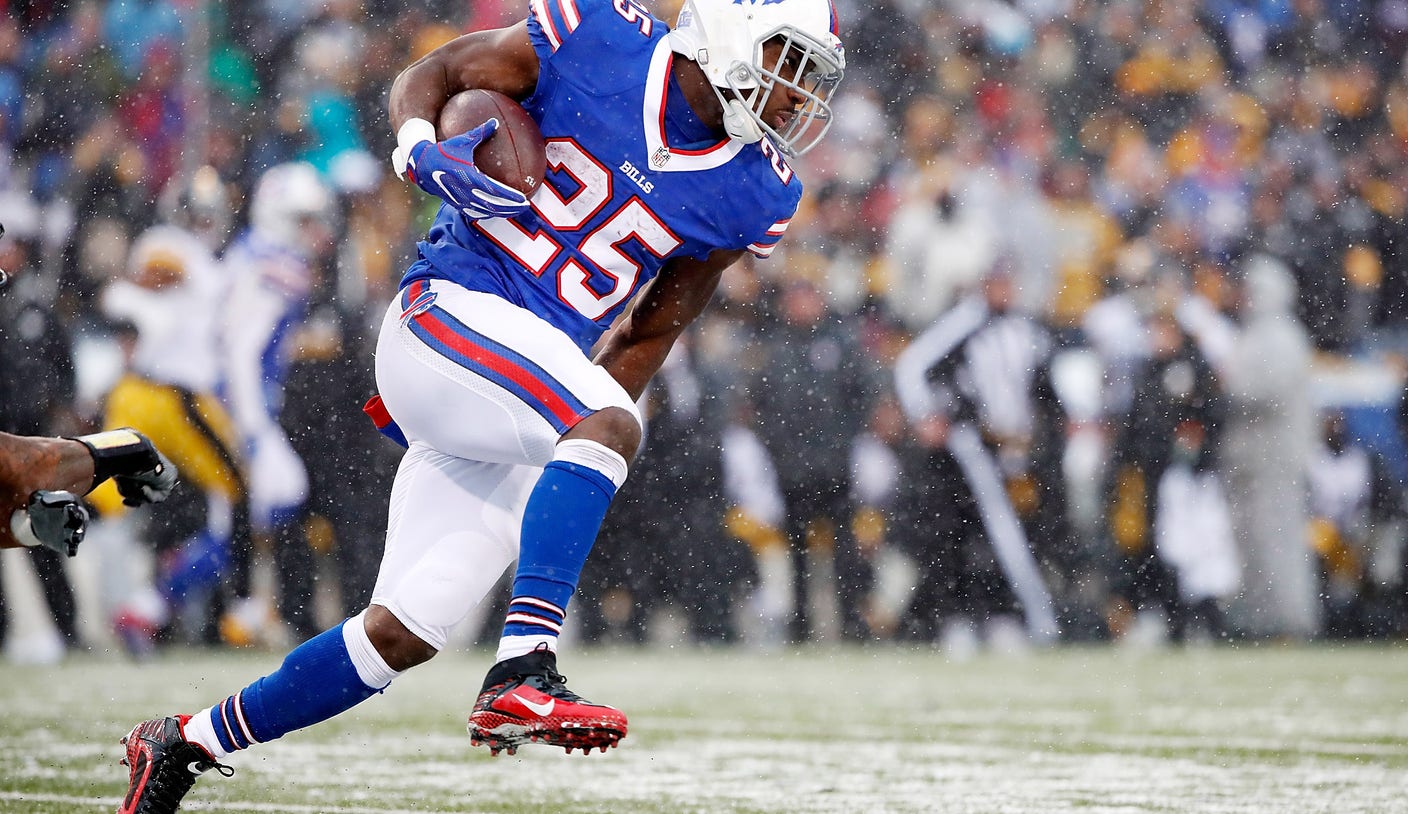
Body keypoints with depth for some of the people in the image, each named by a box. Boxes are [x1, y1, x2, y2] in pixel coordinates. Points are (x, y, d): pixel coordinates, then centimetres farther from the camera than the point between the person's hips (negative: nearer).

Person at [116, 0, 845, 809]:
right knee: (611, 425, -32)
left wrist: (585, 467, 7)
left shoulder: (754, 191, 6)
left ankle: (185, 744, 18)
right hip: (453, 314, -6)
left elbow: (656, 326, 14)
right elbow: (430, 75, 5)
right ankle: (523, 674, -38)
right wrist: (421, 145, -17)